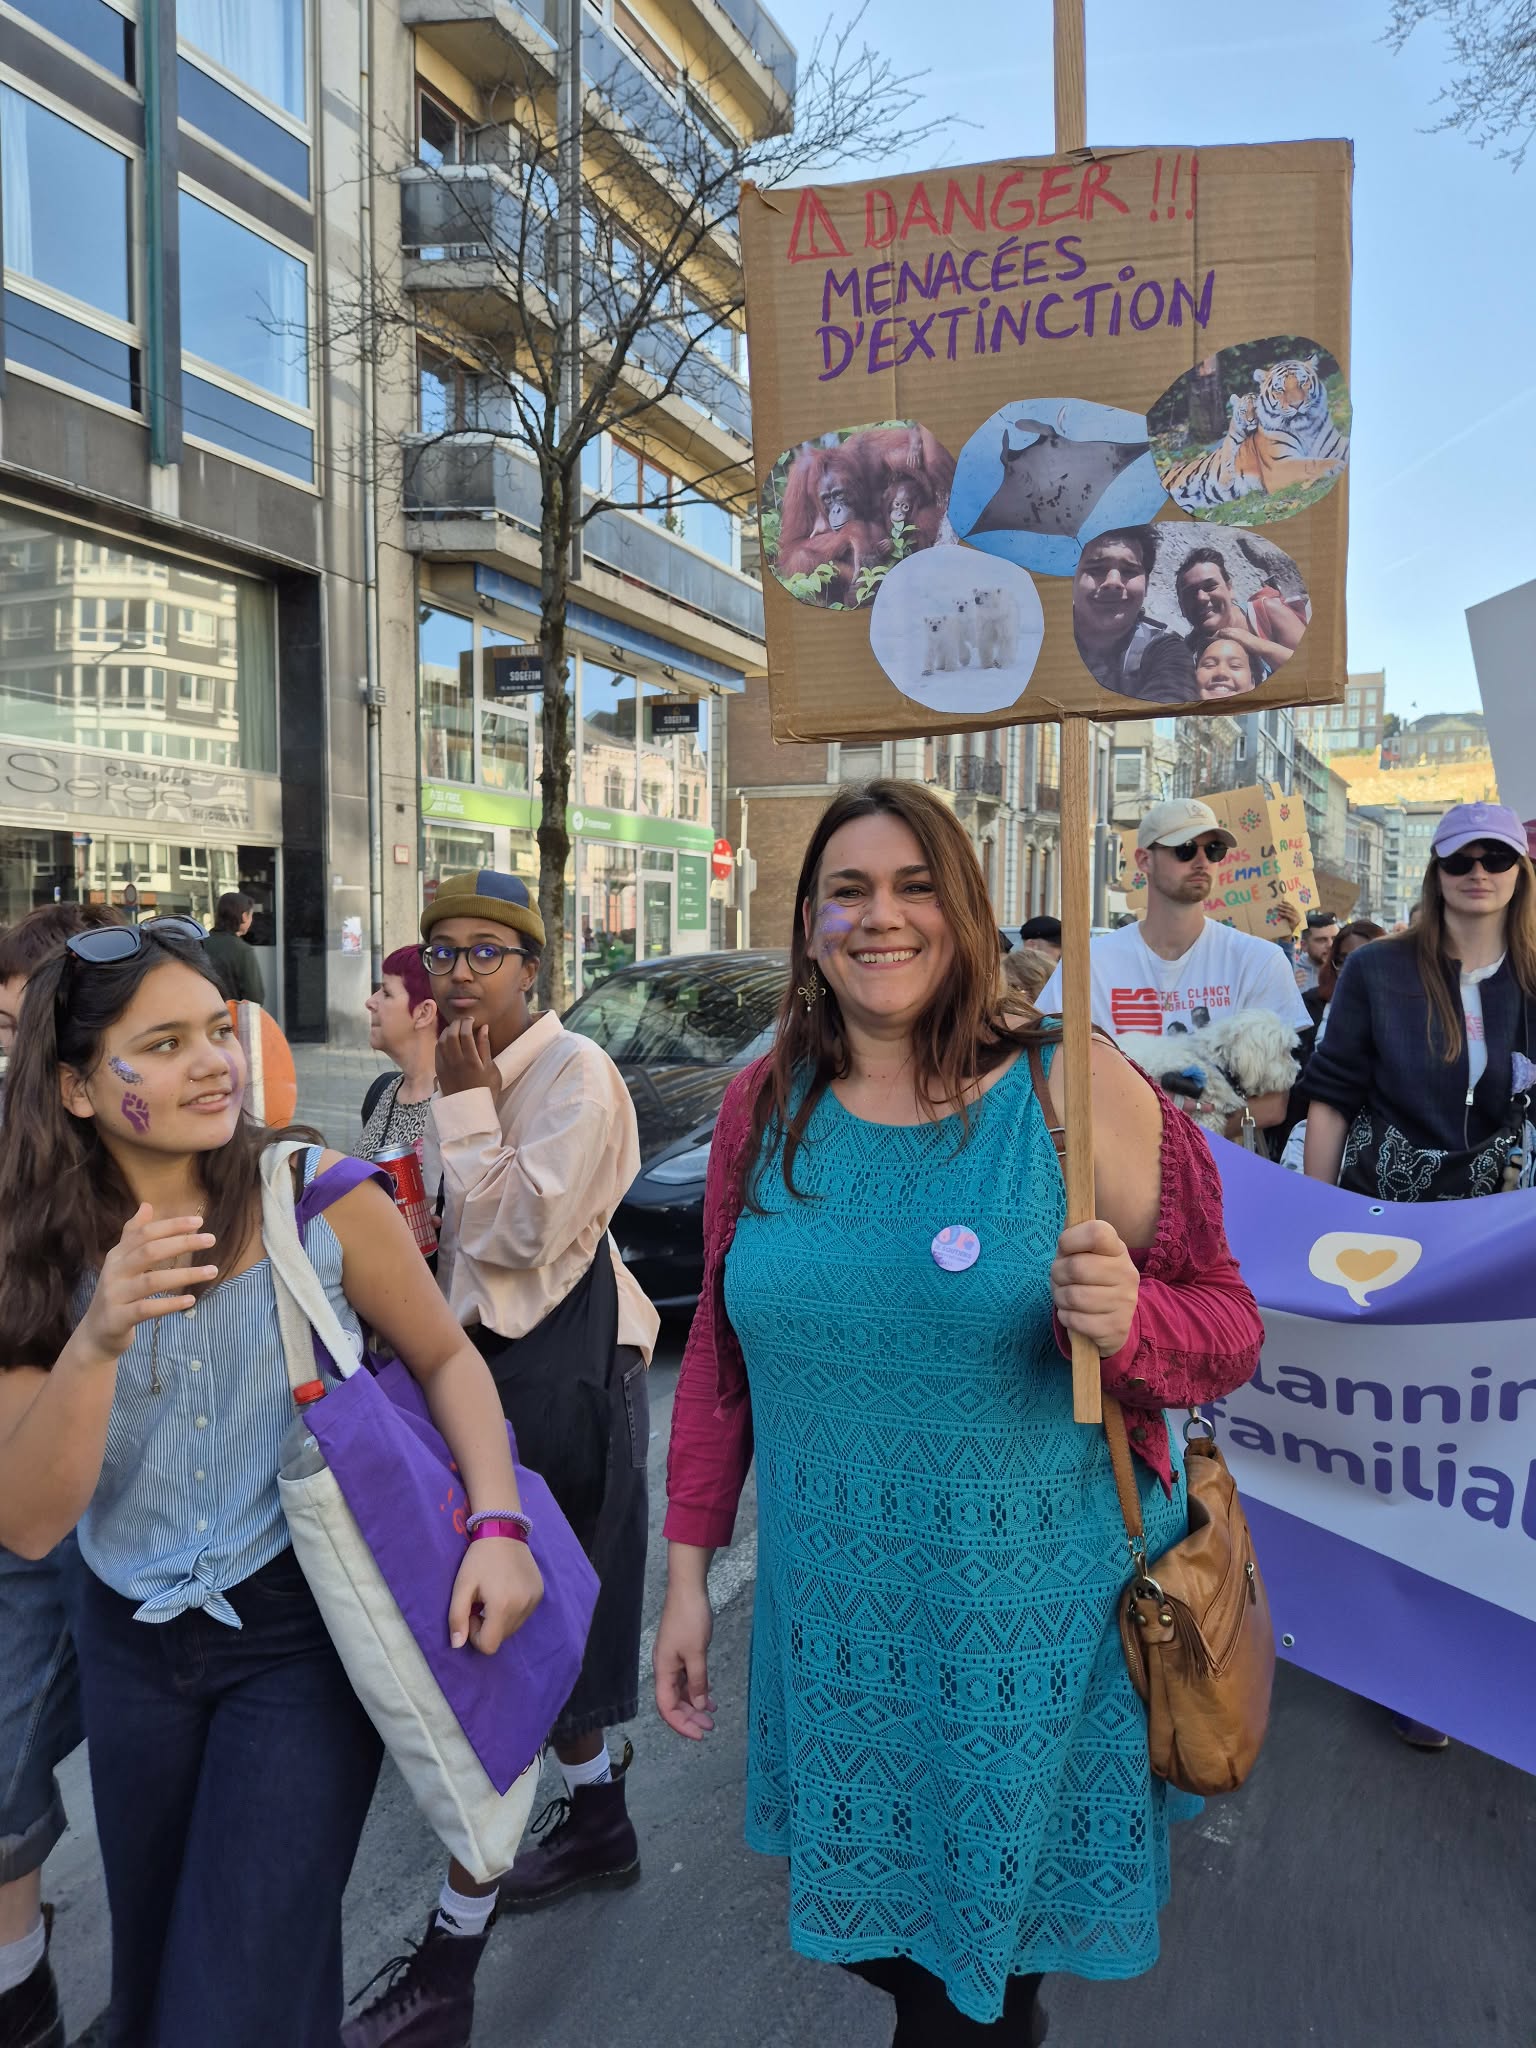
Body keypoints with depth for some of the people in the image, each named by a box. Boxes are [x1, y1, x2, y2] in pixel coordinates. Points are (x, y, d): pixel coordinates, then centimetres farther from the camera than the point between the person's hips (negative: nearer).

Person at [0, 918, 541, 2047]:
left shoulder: (318, 1194, -17)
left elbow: (447, 1358, -5)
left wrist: (500, 1527, -18)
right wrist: (99, 1337, -33)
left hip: (301, 1628, -3)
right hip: (131, 1644, 4)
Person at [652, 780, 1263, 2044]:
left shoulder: (1076, 1092, -12)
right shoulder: (766, 1107, -1)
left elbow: (1226, 1322, -6)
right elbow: (718, 1354, 7)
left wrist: (1128, 1320, -28)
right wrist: (689, 1574, 9)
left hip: (1033, 1629, -3)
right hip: (836, 1616, 4)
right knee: (863, 1927, 23)